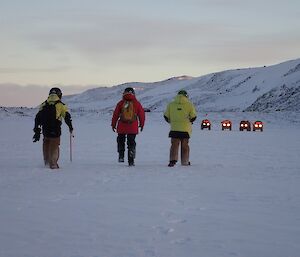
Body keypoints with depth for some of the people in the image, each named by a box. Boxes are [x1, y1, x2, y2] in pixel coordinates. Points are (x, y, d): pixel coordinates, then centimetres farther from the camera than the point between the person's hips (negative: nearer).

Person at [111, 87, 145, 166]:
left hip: (121, 127, 0)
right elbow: (141, 114, 6)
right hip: (133, 128, 0)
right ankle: (131, 161, 4)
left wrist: (113, 124, 11)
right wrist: (141, 124, 21)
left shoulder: (121, 103, 0)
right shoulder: (137, 103, 1)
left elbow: (115, 114, 1)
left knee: (121, 141, 22)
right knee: (131, 143, 7)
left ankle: (121, 156, 10)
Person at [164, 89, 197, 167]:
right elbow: (193, 117, 0)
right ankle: (185, 162, 17)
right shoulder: (189, 104, -1)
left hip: (174, 128, 0)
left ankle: (173, 160, -17)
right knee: (184, 145, 11)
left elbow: (166, 116, 5)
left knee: (174, 145, 2)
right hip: (185, 129, 0)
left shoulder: (171, 104, 4)